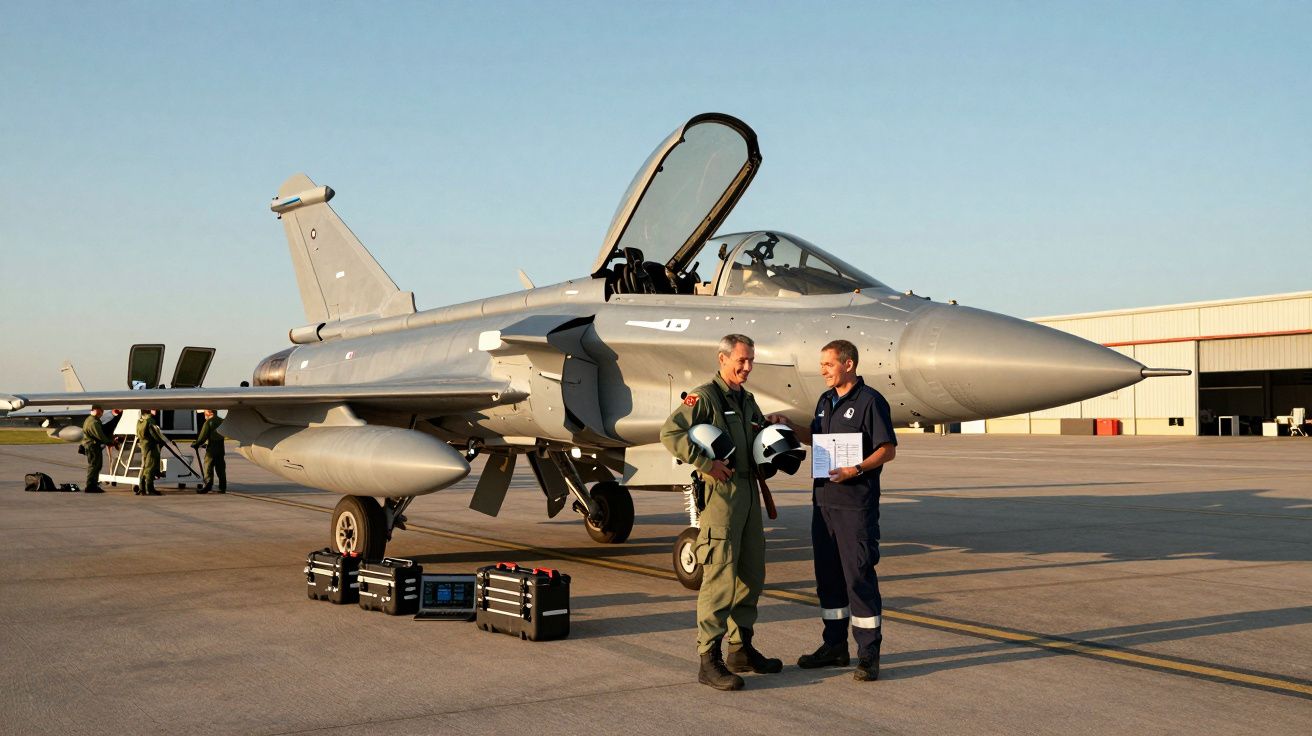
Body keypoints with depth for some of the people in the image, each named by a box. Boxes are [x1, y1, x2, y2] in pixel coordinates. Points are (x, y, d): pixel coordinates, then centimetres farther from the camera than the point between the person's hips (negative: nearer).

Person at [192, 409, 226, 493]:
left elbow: (203, 436, -10)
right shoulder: (221, 421, 11)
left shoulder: (208, 423, -8)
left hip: (212, 448, -6)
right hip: (221, 448, 6)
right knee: (220, 468, 9)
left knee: (208, 467, -4)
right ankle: (222, 487, 10)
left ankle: (207, 486, -10)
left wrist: (195, 445, 5)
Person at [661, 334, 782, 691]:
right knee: (720, 576, -10)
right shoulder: (704, 397, -8)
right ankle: (709, 660, -7)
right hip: (721, 491, -9)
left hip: (749, 491, 9)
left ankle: (741, 649, 25)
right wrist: (706, 462, -23)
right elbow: (670, 432, -19)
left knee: (751, 574, 13)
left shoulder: (747, 400, 18)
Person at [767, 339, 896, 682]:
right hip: (824, 499, 8)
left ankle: (868, 654, 0)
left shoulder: (870, 401, -9)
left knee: (859, 575, -6)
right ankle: (835, 646, 24)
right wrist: (789, 427, 13)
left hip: (856, 503, -8)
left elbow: (888, 450, -11)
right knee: (828, 575, 13)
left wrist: (857, 469, -23)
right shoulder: (826, 401, 15)